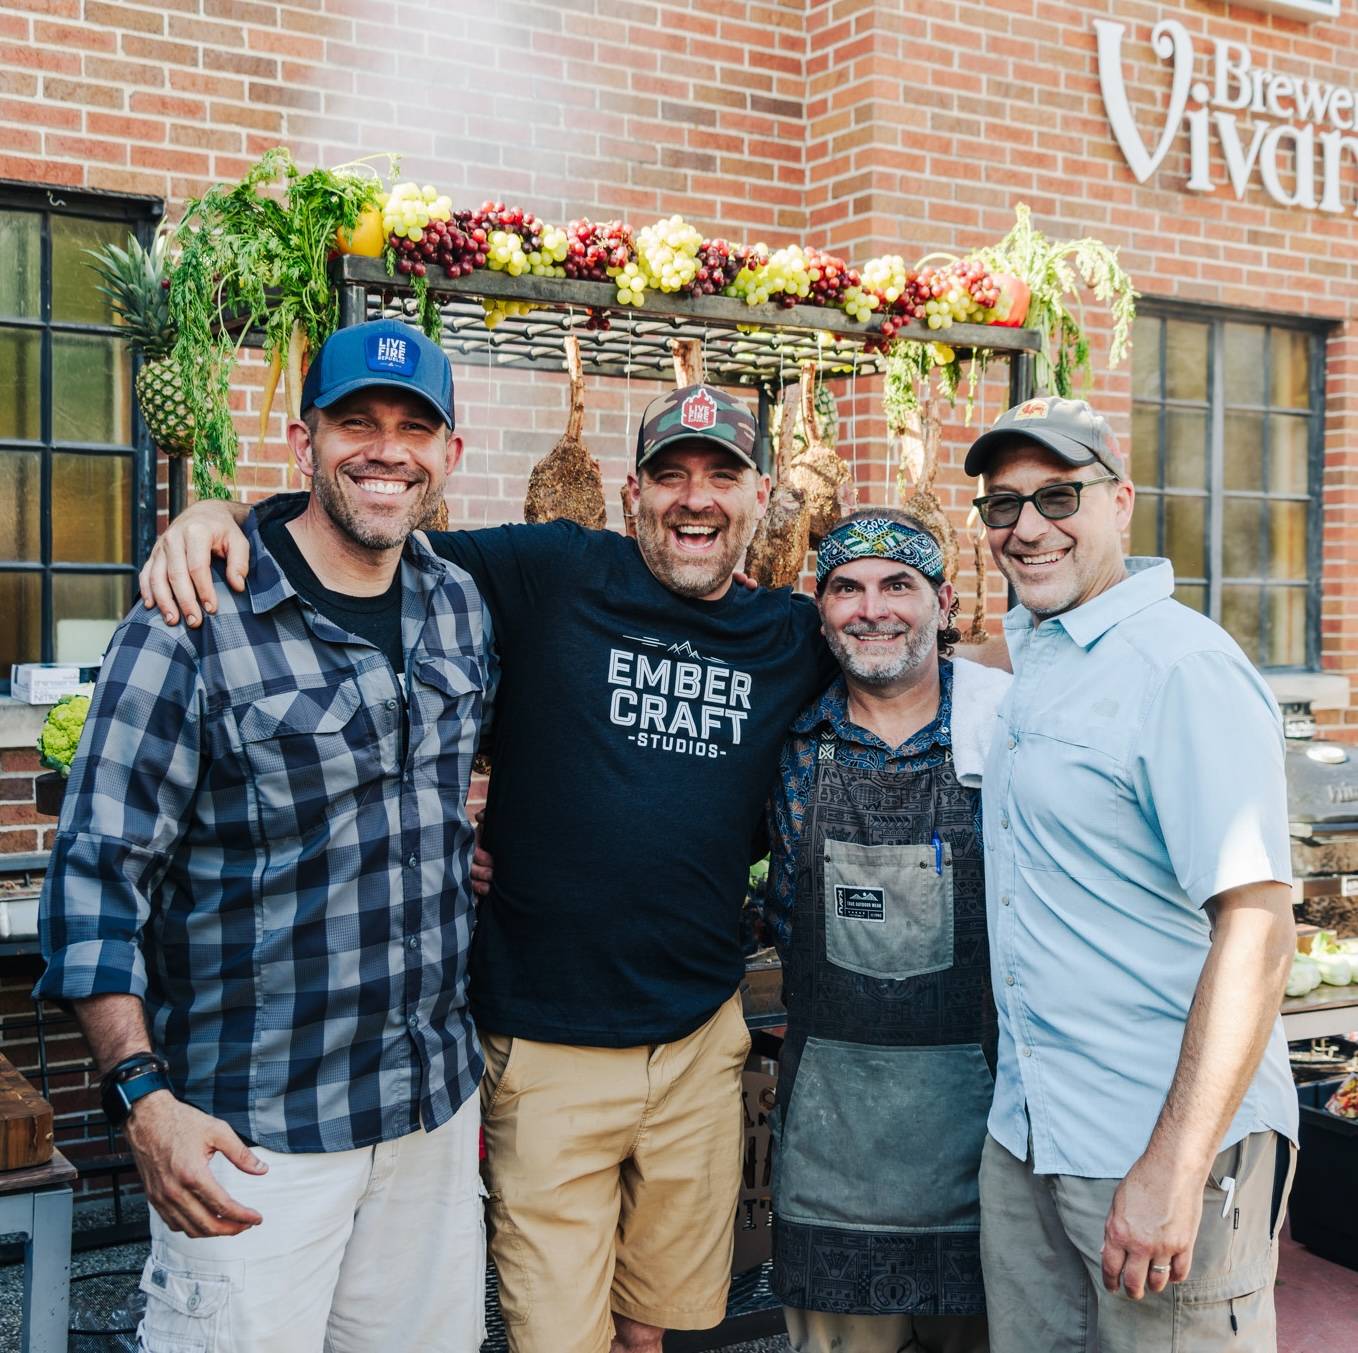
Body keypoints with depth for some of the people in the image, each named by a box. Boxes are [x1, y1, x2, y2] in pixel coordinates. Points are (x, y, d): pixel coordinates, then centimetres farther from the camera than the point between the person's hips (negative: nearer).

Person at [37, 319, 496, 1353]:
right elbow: (97, 873, -11)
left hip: (436, 1104, 6)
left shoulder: (463, 606, 6)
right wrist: (145, 1097, -18)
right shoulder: (194, 623, -12)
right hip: (255, 1131, -5)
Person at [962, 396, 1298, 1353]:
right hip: (1026, 1134, 8)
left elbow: (1258, 924, -22)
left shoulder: (1185, 669, -16)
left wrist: (1175, 1167, -25)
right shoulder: (1032, 661, 11)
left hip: (1167, 1142, -8)